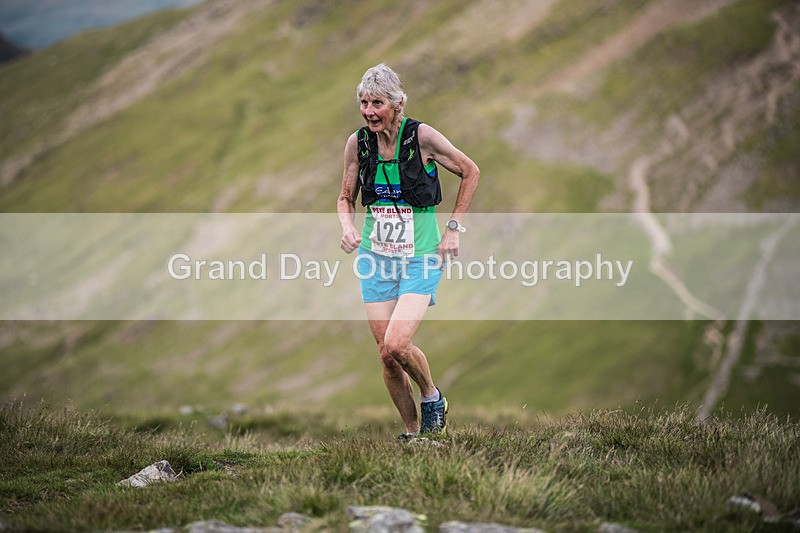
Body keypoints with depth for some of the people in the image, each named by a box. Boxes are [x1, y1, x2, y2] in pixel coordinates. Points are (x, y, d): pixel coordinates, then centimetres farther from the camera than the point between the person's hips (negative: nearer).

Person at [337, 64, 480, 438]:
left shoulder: (421, 136, -11)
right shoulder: (357, 143, -1)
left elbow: (470, 173, 2)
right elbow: (346, 198, 14)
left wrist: (454, 228, -1)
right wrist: (348, 227, -7)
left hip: (420, 256, -4)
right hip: (375, 256, 4)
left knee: (396, 345, -19)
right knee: (385, 355, 1)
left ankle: (432, 396, 10)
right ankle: (412, 432, 18)